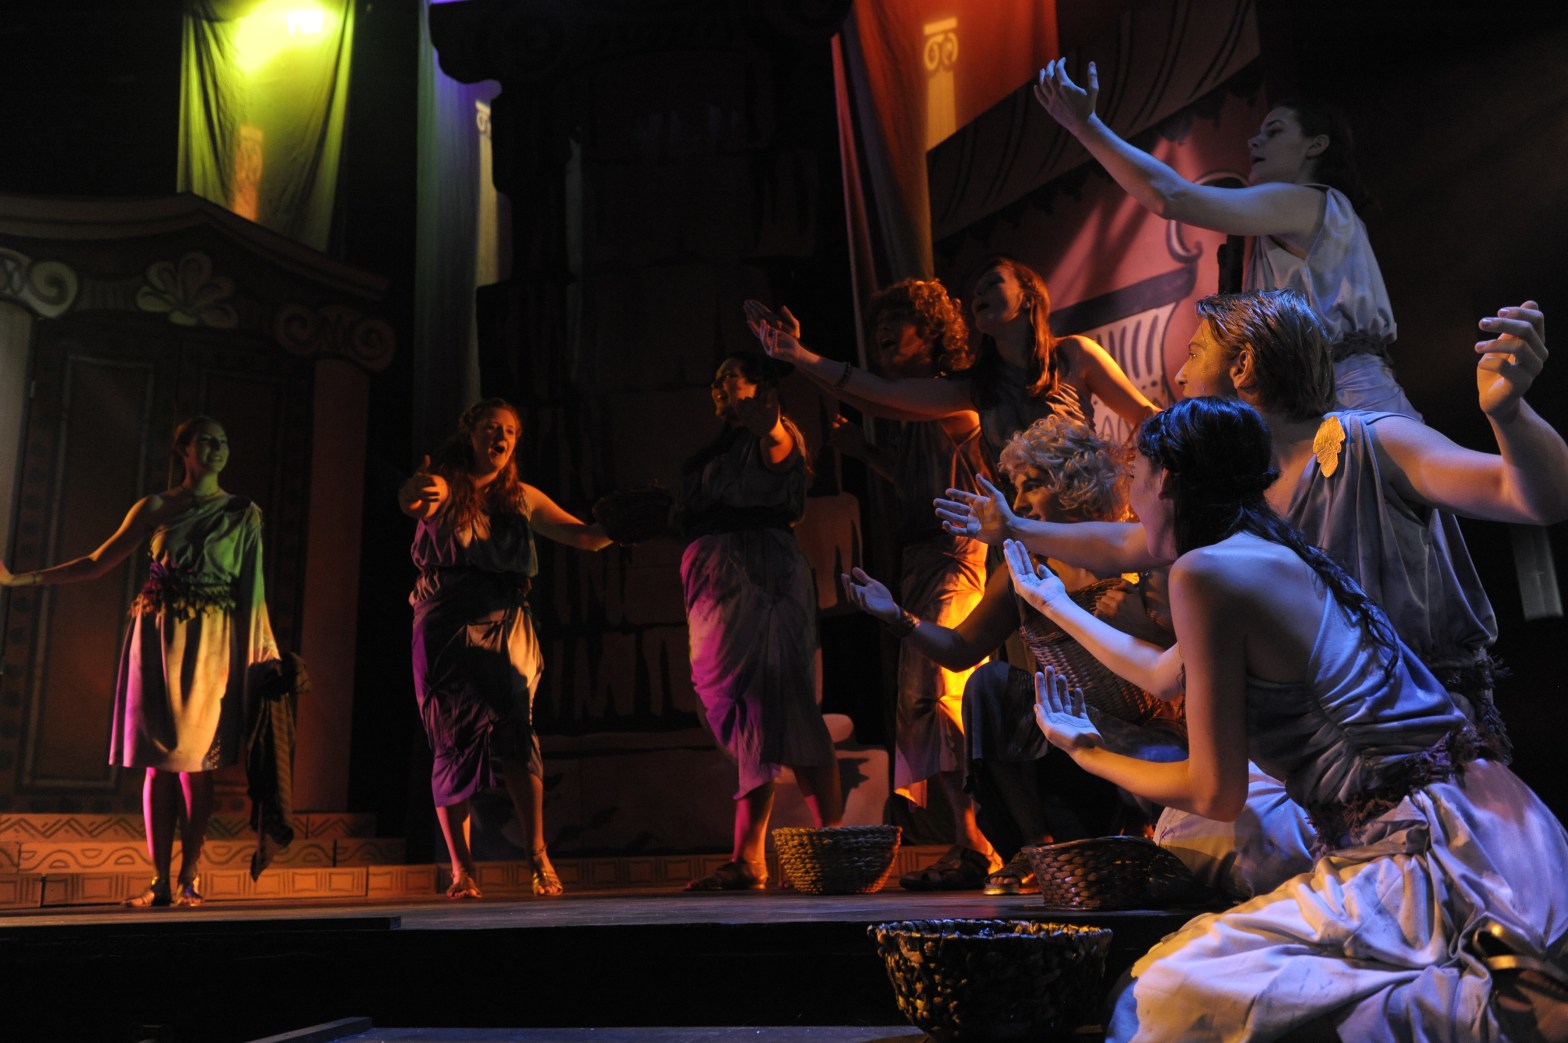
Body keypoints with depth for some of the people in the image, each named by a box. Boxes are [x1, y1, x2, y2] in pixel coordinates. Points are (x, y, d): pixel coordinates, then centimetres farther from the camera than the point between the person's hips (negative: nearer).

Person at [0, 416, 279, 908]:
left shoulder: (243, 514, 6)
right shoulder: (155, 508, 9)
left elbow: (252, 590, 3)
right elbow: (97, 562, 11)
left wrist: (259, 655, -2)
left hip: (210, 642, -1)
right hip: (156, 634, 2)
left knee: (194, 757, -6)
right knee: (158, 759, 0)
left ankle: (190, 876, 3)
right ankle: (160, 881, 5)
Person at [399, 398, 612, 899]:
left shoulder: (523, 498, 14)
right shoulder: (444, 487, 5)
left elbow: (586, 535, 12)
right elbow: (411, 500, -19)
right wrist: (418, 492, -44)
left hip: (506, 627, 1)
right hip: (447, 629, -1)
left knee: (514, 733, -16)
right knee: (454, 744, -1)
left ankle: (538, 856, -13)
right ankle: (461, 870, 4)